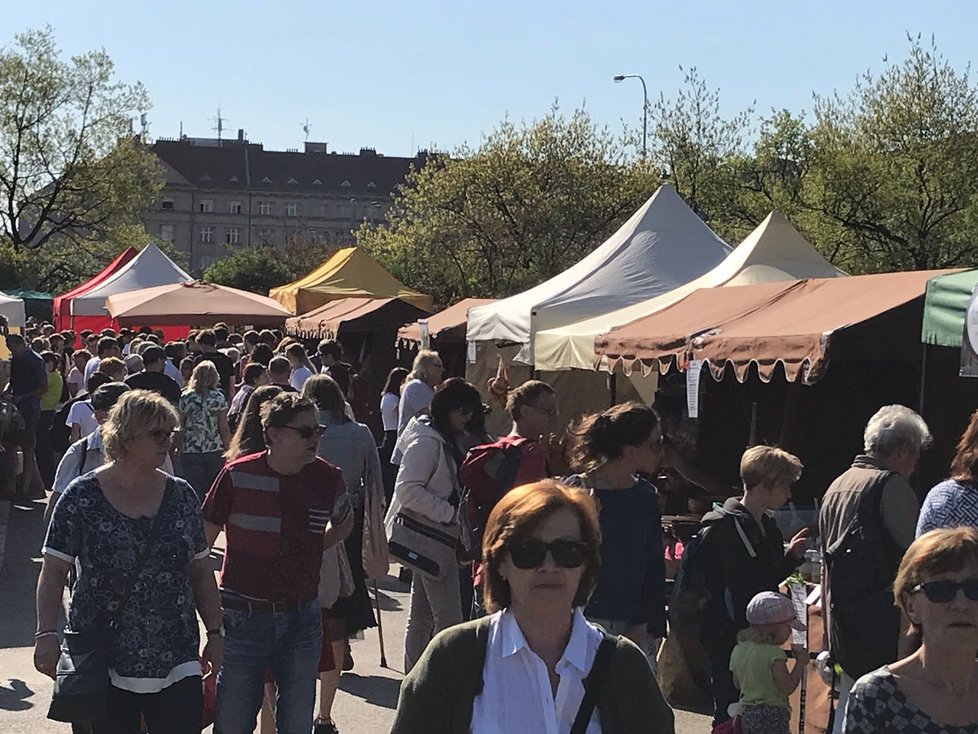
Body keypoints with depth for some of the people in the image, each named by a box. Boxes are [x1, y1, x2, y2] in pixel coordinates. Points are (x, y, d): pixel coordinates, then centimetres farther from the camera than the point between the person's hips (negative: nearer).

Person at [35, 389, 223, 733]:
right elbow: (54, 570, -4)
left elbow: (201, 571, 12)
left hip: (176, 663, 2)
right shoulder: (82, 496, -3)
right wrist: (46, 633, -15)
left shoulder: (181, 496, 6)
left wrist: (214, 633, 8)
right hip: (104, 667, -2)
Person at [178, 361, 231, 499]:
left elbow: (181, 428, 4)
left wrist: (179, 448, 13)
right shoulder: (218, 398, -2)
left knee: (196, 493, 1)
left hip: (190, 451, 1)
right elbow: (224, 429, -2)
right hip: (215, 451, -1)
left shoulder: (185, 398, 1)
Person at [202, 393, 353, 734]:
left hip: (302, 619, 3)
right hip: (243, 617, -2)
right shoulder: (238, 475, -11)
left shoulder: (326, 478, -2)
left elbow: (343, 524, 21)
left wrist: (307, 553, 7)